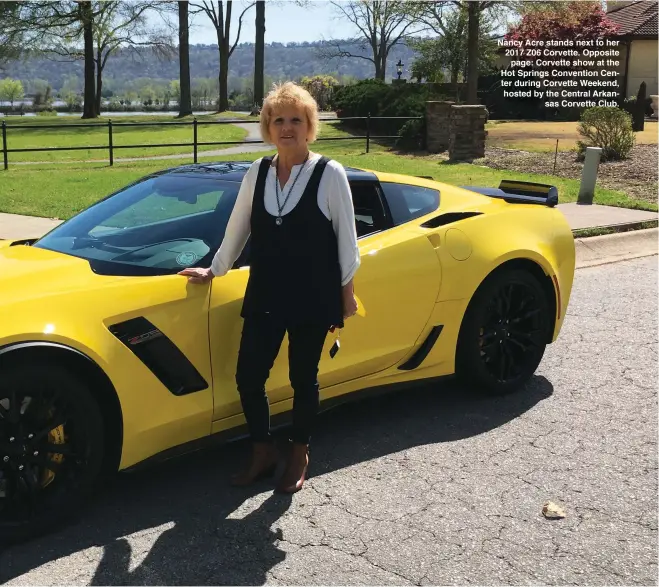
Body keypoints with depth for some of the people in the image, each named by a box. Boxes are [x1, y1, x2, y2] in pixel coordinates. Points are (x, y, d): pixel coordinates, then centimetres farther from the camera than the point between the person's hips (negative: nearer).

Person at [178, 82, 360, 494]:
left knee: (303, 379, 8)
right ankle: (263, 454, 26)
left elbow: (346, 236, -3)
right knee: (248, 377, 3)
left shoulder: (330, 174, -7)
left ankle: (299, 458, 30)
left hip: (313, 298, -4)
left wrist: (347, 291, -1)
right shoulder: (258, 173, 4)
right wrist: (215, 270, 20)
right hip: (264, 296, 4)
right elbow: (238, 228, 14)